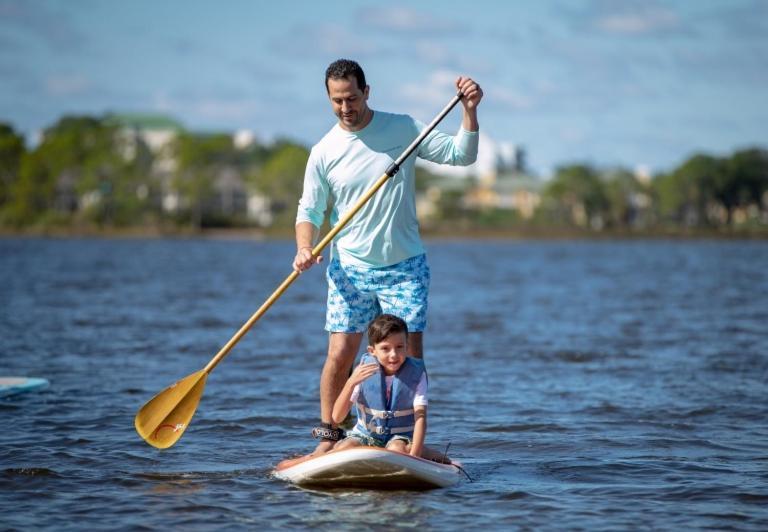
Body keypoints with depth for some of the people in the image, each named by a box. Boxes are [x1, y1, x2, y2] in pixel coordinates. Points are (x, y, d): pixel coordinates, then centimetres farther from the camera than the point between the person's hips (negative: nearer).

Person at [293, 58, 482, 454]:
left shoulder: (403, 129, 0)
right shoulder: (324, 153, -1)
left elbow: (460, 154, 1)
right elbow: (309, 211, 3)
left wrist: (469, 110, -13)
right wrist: (304, 248, -16)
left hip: (405, 266, 0)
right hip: (350, 270, 0)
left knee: (411, 357, -2)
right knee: (340, 355, -5)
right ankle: (328, 439, 11)